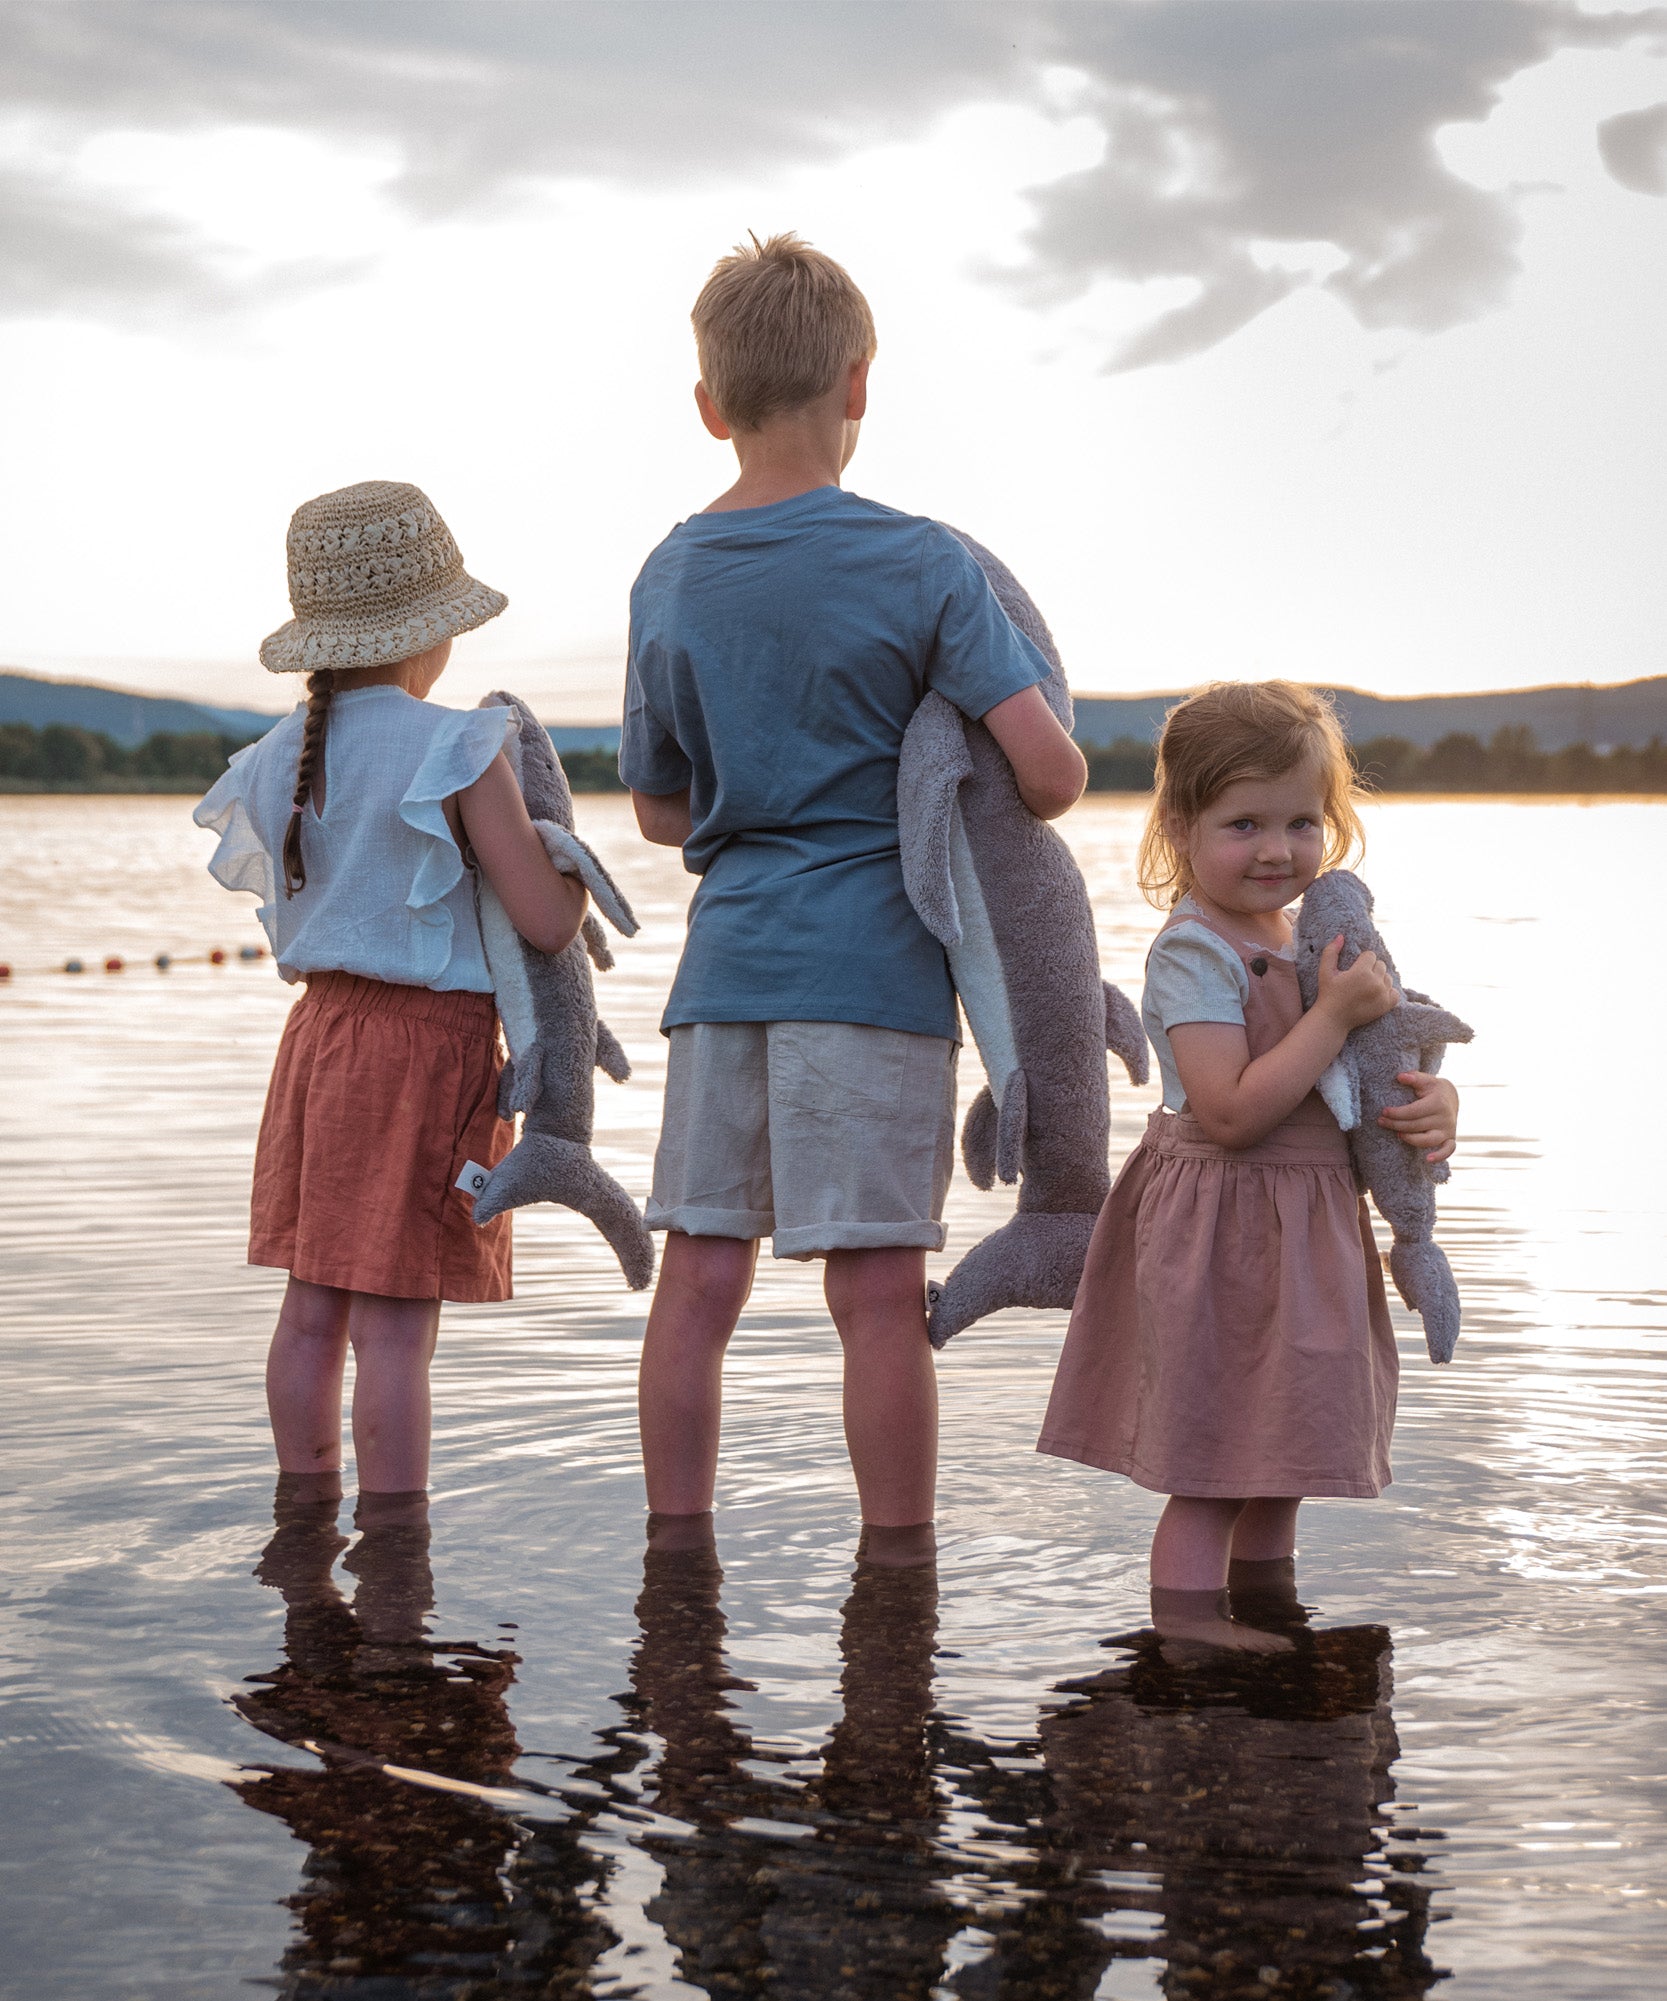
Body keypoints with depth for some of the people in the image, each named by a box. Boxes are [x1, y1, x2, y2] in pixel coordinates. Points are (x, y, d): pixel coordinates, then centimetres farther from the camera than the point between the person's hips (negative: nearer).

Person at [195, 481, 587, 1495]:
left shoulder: (282, 760, 6)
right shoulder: (460, 752, -14)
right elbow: (548, 922, -15)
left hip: (322, 1031, 7)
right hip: (431, 1044, -7)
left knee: (314, 1309, 13)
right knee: (395, 1326, -4)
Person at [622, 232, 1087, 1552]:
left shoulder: (669, 579, 9)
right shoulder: (920, 565, -6)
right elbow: (1052, 771, -12)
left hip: (725, 960, 5)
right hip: (873, 961, -5)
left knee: (699, 1278, 7)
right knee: (879, 1291, -1)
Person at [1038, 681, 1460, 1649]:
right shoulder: (1192, 954, -18)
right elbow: (1232, 1110, -25)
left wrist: (1433, 1098, -4)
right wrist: (1337, 1015, -24)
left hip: (1306, 1228, 9)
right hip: (1219, 1223, -8)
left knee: (1280, 1426, 19)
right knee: (1216, 1434, -3)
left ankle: (1265, 1596, 33)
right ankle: (1186, 1609, 6)